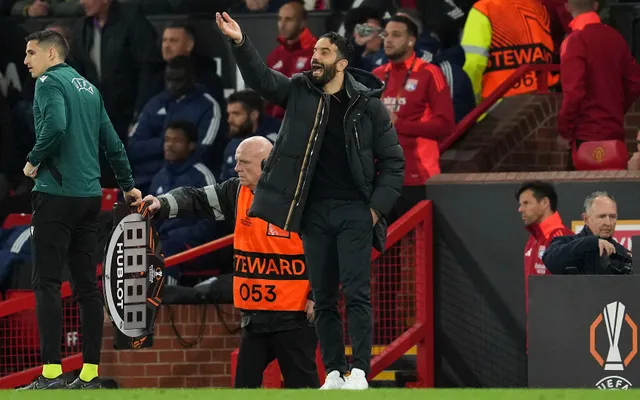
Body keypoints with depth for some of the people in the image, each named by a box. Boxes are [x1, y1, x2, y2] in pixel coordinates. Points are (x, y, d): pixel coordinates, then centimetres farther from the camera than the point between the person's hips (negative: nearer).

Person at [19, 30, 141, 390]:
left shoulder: (50, 82, -7)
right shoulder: (89, 88, 17)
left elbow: (55, 127, -25)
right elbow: (112, 142, 22)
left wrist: (34, 160, -10)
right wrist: (128, 185, 33)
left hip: (56, 195, -8)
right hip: (90, 196, 8)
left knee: (47, 282, -8)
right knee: (87, 284, 9)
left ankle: (52, 372, -14)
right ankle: (90, 373, 8)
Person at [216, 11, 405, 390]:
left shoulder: (368, 105, -3)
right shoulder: (299, 91, 5)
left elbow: (393, 161, 1)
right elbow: (261, 78, -7)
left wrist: (379, 207, -6)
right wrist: (240, 43, -23)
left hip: (354, 212, -3)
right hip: (314, 212, 3)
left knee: (356, 293, -8)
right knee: (323, 298, 6)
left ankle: (359, 373, -10)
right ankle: (334, 373, 11)